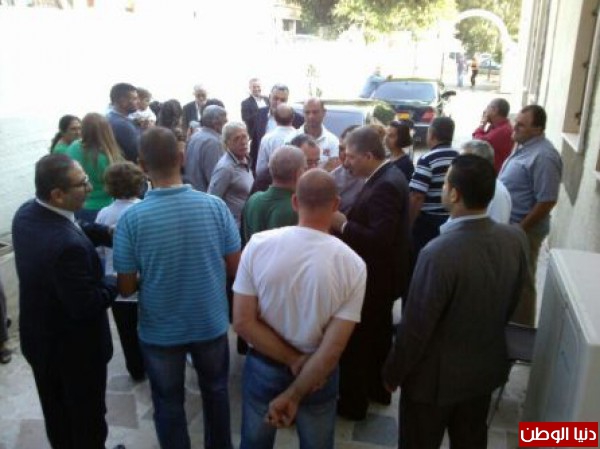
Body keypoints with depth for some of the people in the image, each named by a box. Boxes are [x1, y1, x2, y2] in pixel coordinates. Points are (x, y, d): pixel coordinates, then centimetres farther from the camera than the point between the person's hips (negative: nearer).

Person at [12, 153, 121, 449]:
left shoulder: (26, 213, -10)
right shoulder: (67, 246, -38)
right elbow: (86, 305, -30)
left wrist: (105, 234, -5)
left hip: (38, 336, 8)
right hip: (74, 347, -8)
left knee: (55, 411, 29)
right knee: (87, 416, 19)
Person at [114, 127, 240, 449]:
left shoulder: (131, 218, -20)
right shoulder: (215, 206, -16)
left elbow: (126, 288, -11)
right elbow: (235, 267, -6)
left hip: (160, 331, -2)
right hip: (211, 323, 2)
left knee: (168, 402, 21)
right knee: (215, 390, 27)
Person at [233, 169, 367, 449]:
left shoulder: (258, 244, -18)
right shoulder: (353, 265, -19)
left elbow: (243, 322, -17)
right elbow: (333, 348, -20)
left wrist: (293, 360, -11)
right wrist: (293, 396, -12)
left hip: (263, 367, 1)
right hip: (318, 375, 0)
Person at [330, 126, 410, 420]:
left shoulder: (385, 185, -26)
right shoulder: (388, 176, 5)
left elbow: (378, 239, -32)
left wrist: (342, 224, -23)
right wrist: (346, 220, -1)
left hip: (374, 277, -10)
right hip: (381, 274, 10)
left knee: (356, 340, 5)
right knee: (378, 335, 23)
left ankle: (353, 403, 20)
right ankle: (378, 389, 40)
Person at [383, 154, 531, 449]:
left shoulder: (439, 253, -33)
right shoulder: (515, 239, -12)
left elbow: (416, 325, -24)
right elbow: (512, 301, 3)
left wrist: (393, 372, -8)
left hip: (436, 375, -6)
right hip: (486, 366, 6)